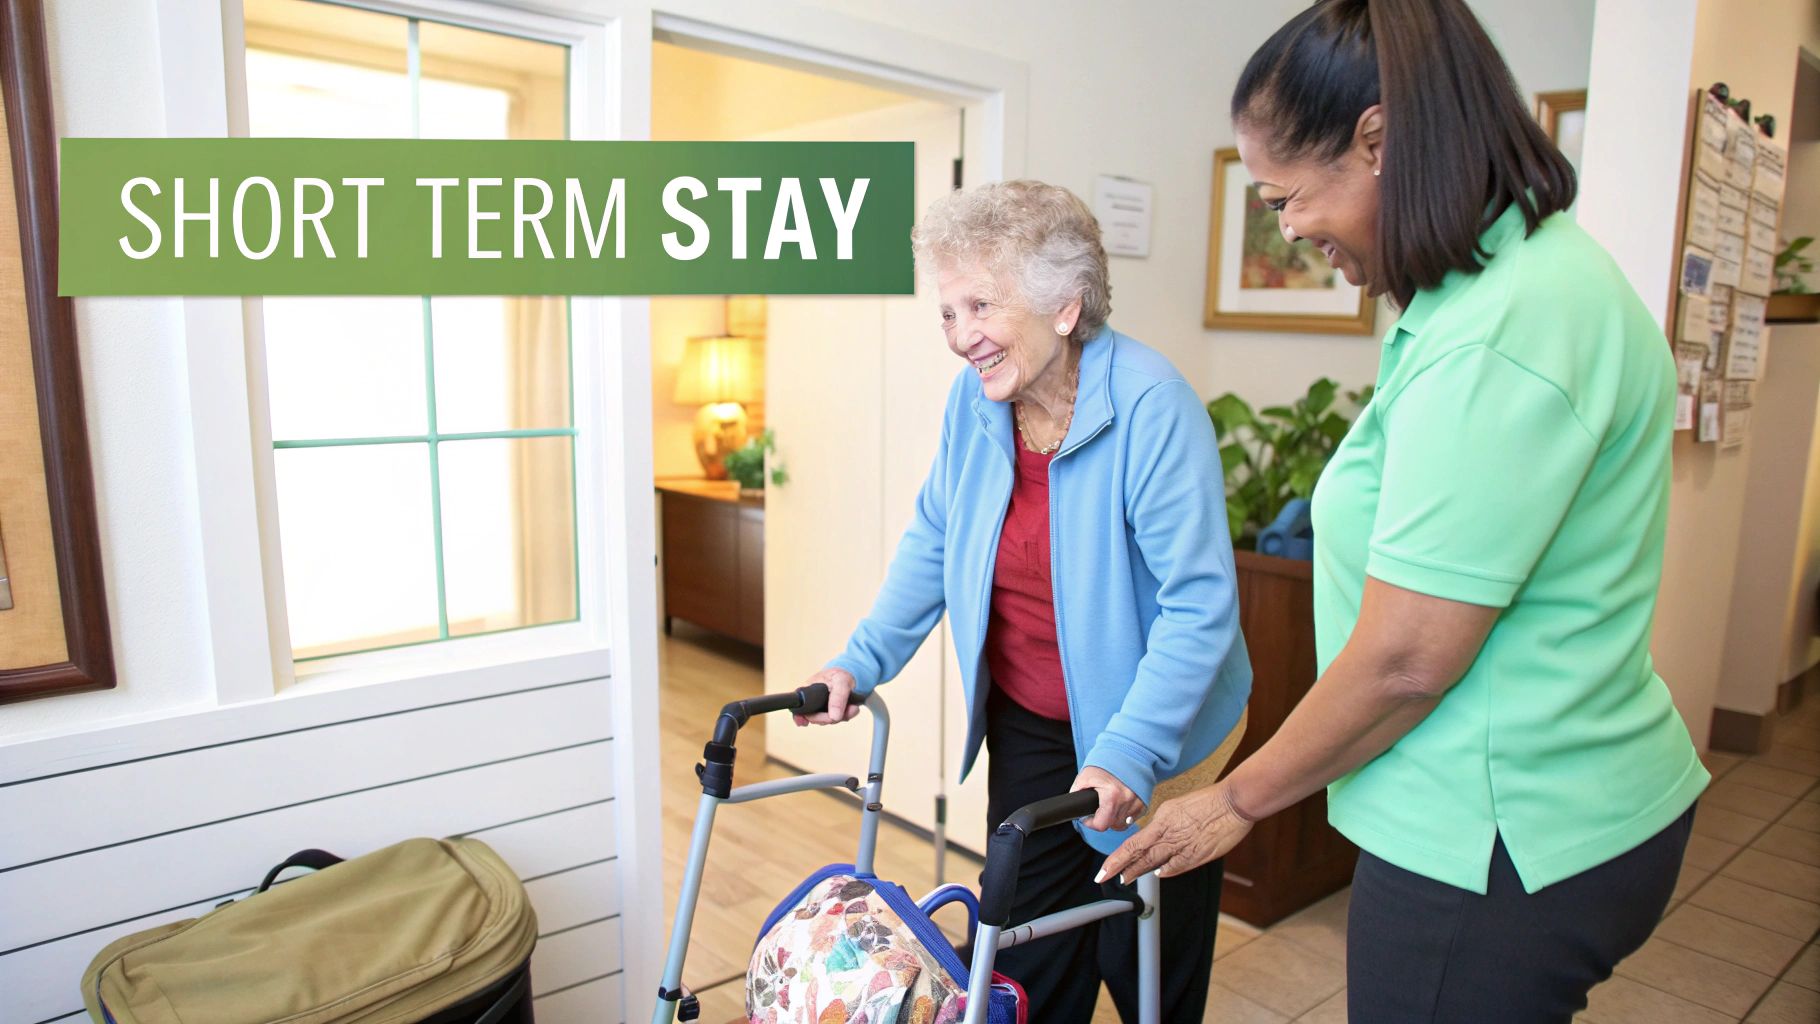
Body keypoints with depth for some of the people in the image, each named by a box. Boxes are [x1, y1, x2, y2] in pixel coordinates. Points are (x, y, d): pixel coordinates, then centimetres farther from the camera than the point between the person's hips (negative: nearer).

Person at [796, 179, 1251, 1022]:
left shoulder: (1151, 405, -25)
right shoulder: (975, 399, -5)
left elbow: (1200, 601, -26)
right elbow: (933, 543, 8)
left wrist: (1130, 750, -33)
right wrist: (861, 661, 2)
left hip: (1154, 740, -5)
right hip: (1027, 726, 5)